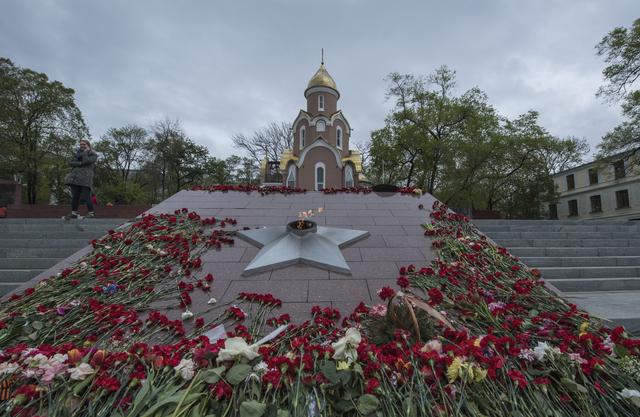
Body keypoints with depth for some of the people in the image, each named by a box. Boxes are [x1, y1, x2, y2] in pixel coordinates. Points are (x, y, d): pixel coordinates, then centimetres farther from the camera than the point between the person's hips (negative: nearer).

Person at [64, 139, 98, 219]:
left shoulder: (93, 155, 5)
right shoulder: (78, 153, 20)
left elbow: (86, 161, -13)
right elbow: (70, 163, 8)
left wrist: (86, 152, -1)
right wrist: (80, 163, -8)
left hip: (85, 178, -5)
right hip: (75, 177, 5)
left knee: (86, 196, -9)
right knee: (75, 196, 2)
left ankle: (91, 212, 1)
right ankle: (74, 213, 7)